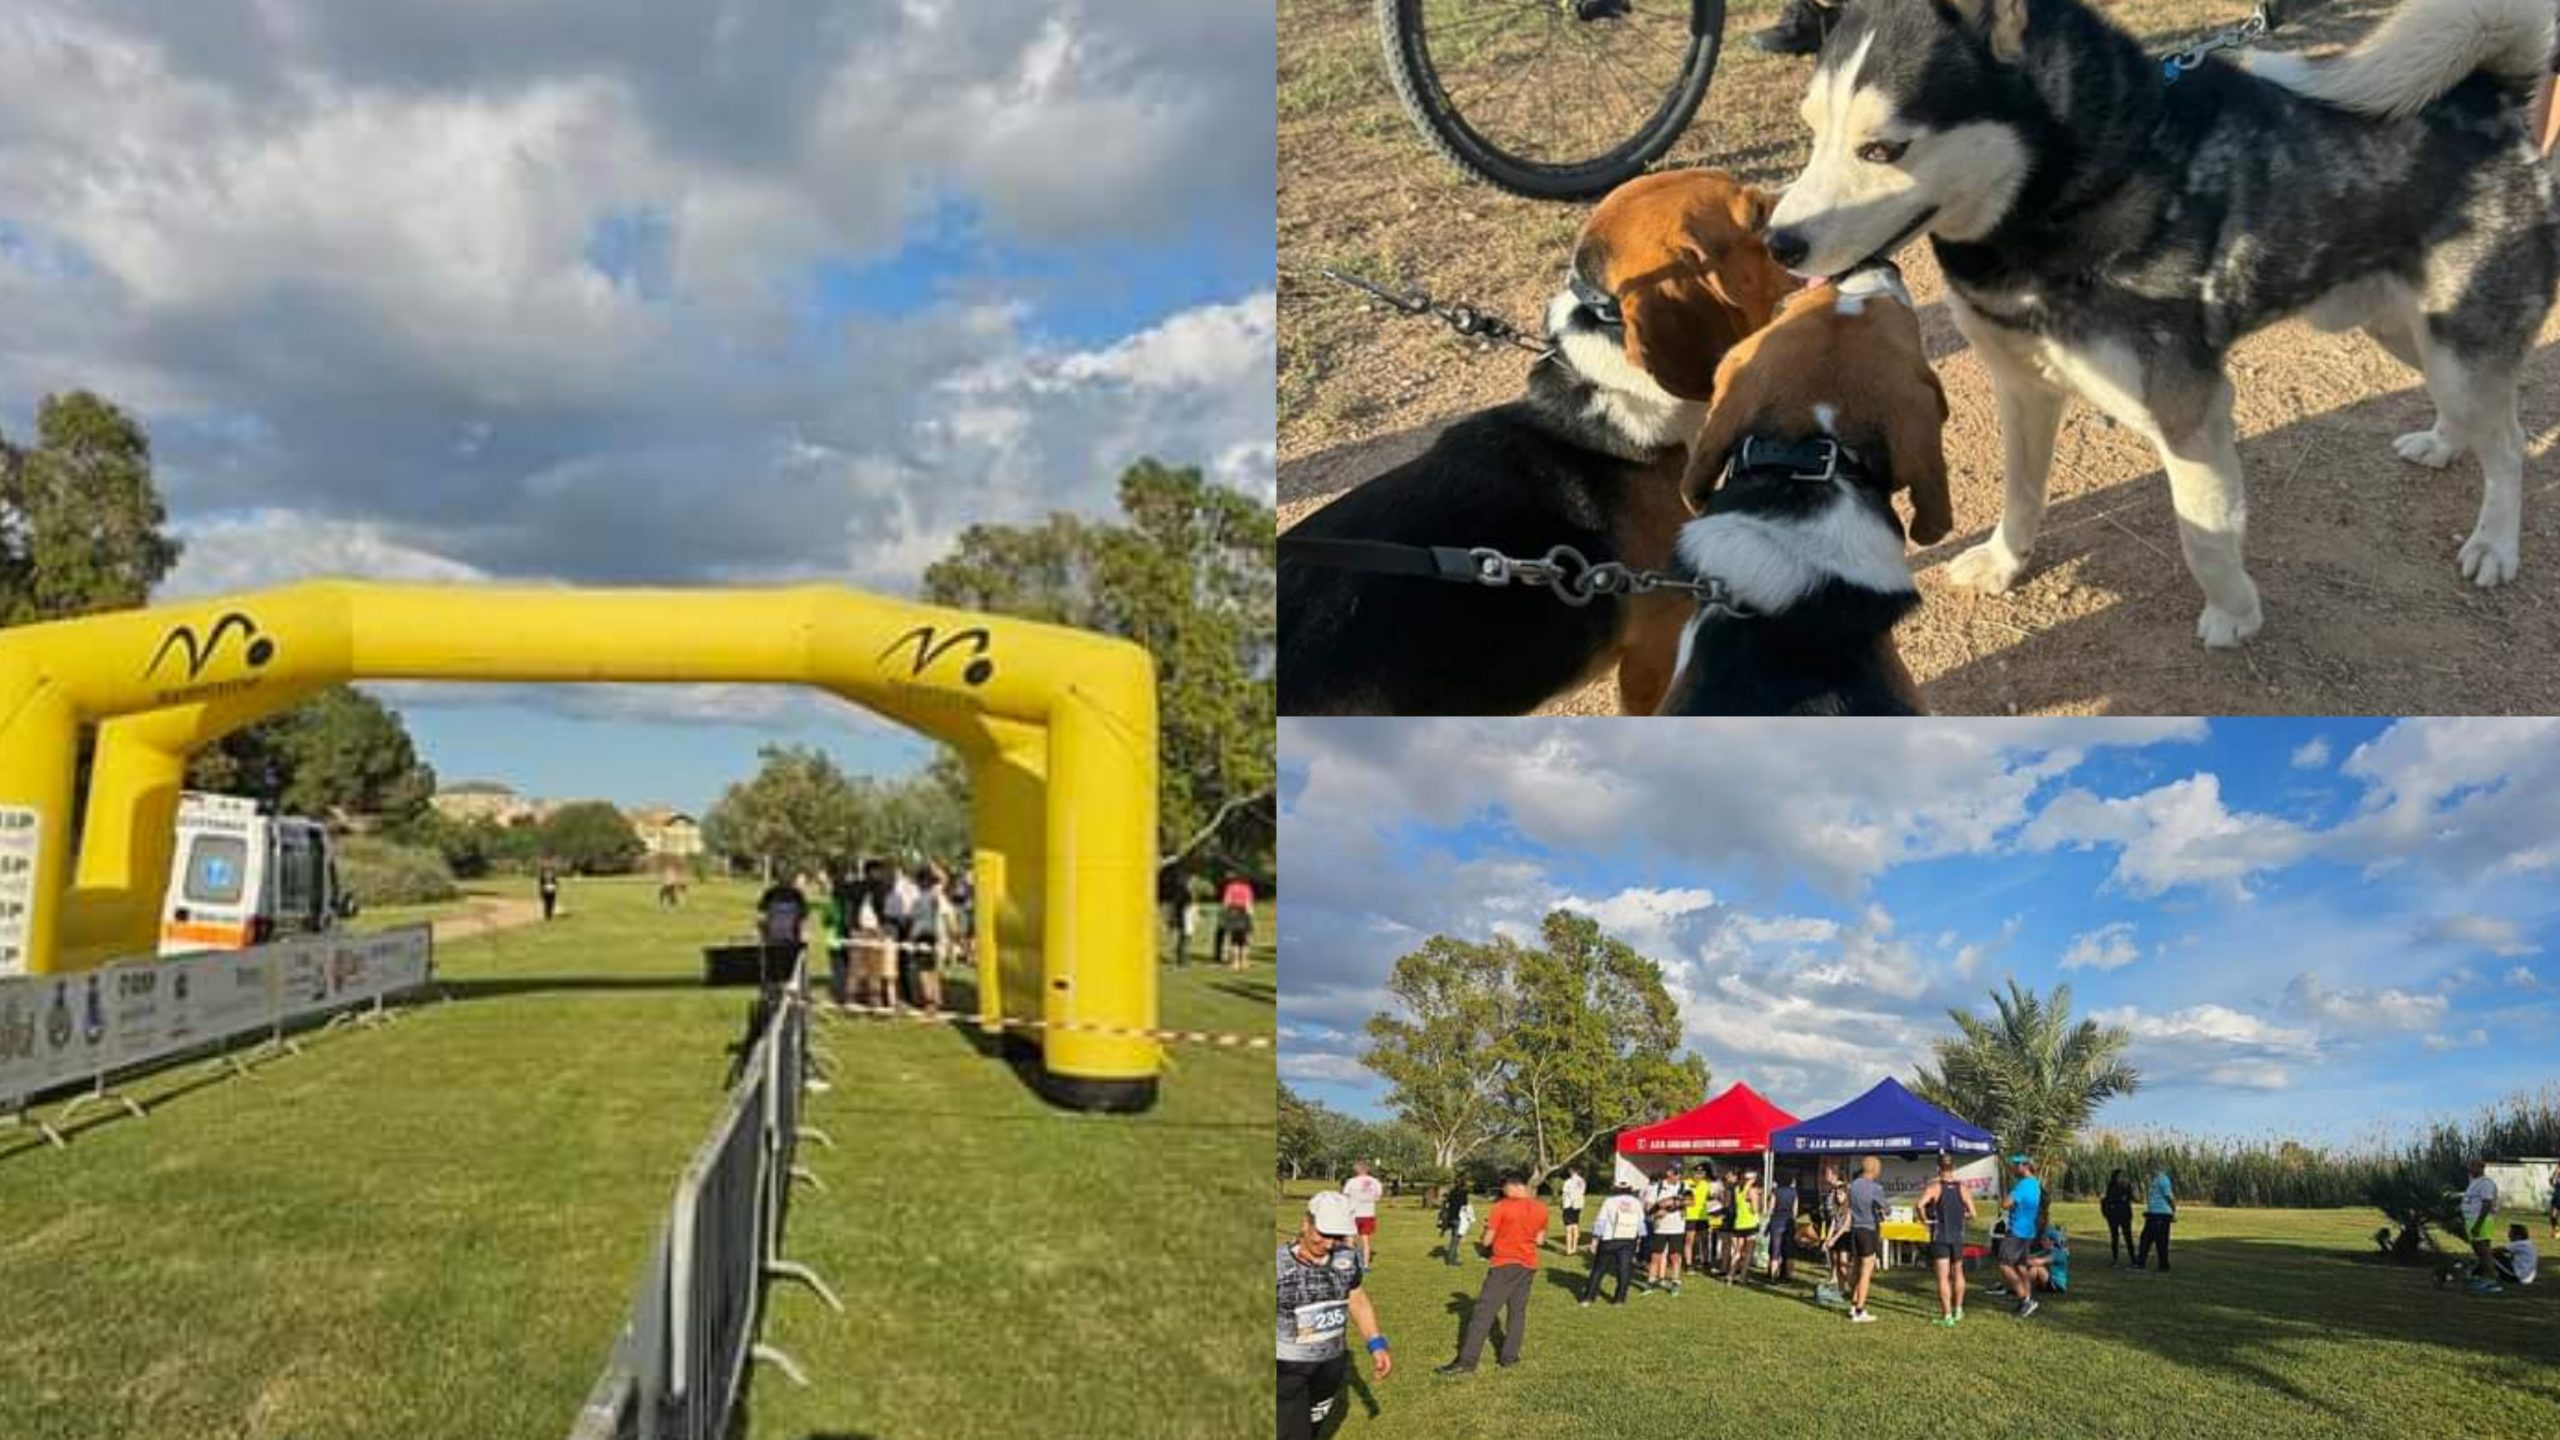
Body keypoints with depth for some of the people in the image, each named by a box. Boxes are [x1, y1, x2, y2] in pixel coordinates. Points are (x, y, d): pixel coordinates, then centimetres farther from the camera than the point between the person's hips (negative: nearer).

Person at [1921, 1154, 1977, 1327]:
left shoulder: (1934, 1187, -9)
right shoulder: (1962, 1187, -1)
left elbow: (1920, 1204, -26)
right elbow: (1972, 1213, -5)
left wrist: (1925, 1219, -9)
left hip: (1940, 1237, -3)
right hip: (1958, 1236, 3)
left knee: (1943, 1277, -2)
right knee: (1957, 1273, 21)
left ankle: (1947, 1316, -6)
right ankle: (1958, 1309, 31)